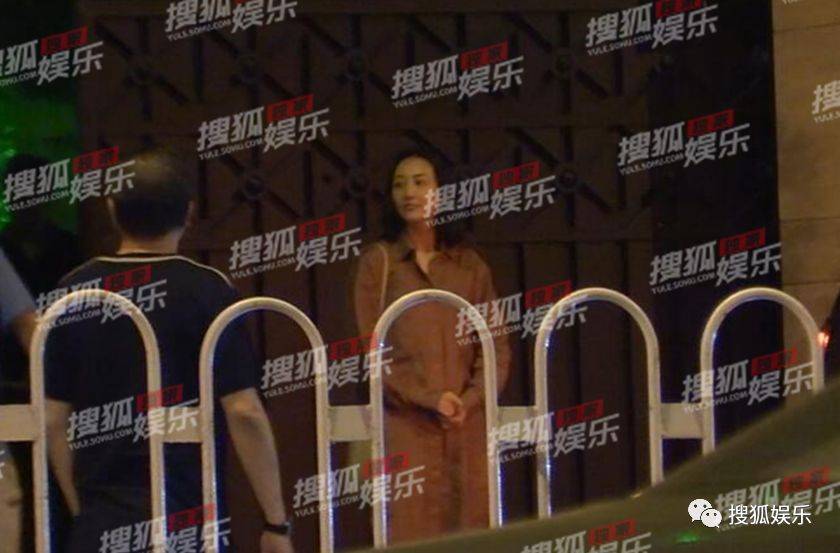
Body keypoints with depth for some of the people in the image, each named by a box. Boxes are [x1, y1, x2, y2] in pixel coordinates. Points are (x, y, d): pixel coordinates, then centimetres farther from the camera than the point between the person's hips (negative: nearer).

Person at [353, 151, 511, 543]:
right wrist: (429, 398, -11)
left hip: (467, 424, 3)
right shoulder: (378, 261, 5)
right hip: (406, 426, -3)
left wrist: (470, 400, -8)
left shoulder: (470, 265, 13)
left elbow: (496, 346, 9)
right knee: (413, 534, -8)